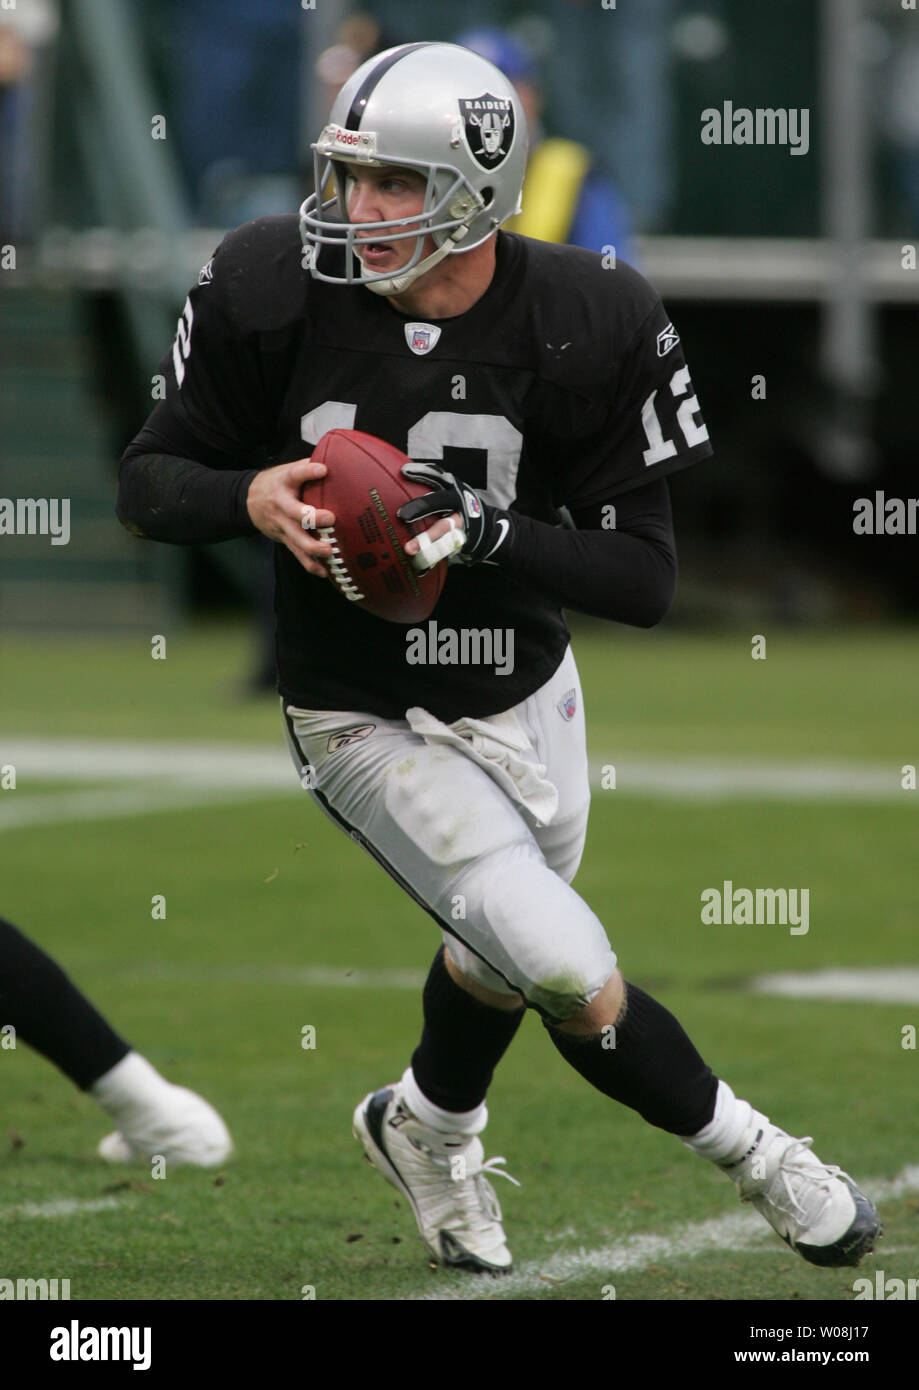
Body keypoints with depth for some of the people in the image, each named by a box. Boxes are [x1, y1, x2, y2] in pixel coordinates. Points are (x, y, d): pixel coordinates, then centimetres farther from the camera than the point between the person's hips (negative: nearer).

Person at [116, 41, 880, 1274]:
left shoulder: (585, 328, -19)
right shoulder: (275, 293, -18)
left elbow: (645, 579, -17)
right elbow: (149, 483, -7)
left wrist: (476, 535, -33)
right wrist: (253, 498, -30)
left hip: (526, 700, 3)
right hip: (366, 722, -3)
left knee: (498, 958, 24)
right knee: (571, 977, -14)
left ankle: (430, 1129, 57)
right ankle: (749, 1152, 12)